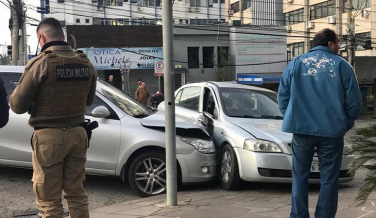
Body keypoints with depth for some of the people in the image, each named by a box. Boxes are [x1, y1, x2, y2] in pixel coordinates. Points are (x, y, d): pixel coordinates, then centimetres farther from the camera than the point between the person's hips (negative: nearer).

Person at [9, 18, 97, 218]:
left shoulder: (41, 63, -14)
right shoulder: (86, 63, 2)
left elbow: (17, 105, -10)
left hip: (49, 137, -5)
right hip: (77, 134, 5)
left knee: (49, 201, 2)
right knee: (77, 194, 15)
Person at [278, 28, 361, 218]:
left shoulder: (296, 63, 7)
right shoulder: (341, 65, 2)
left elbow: (282, 96, 6)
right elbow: (354, 99, 0)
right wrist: (347, 123, 15)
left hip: (301, 129, 2)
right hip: (332, 131, -2)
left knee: (300, 176, 12)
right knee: (329, 179, 6)